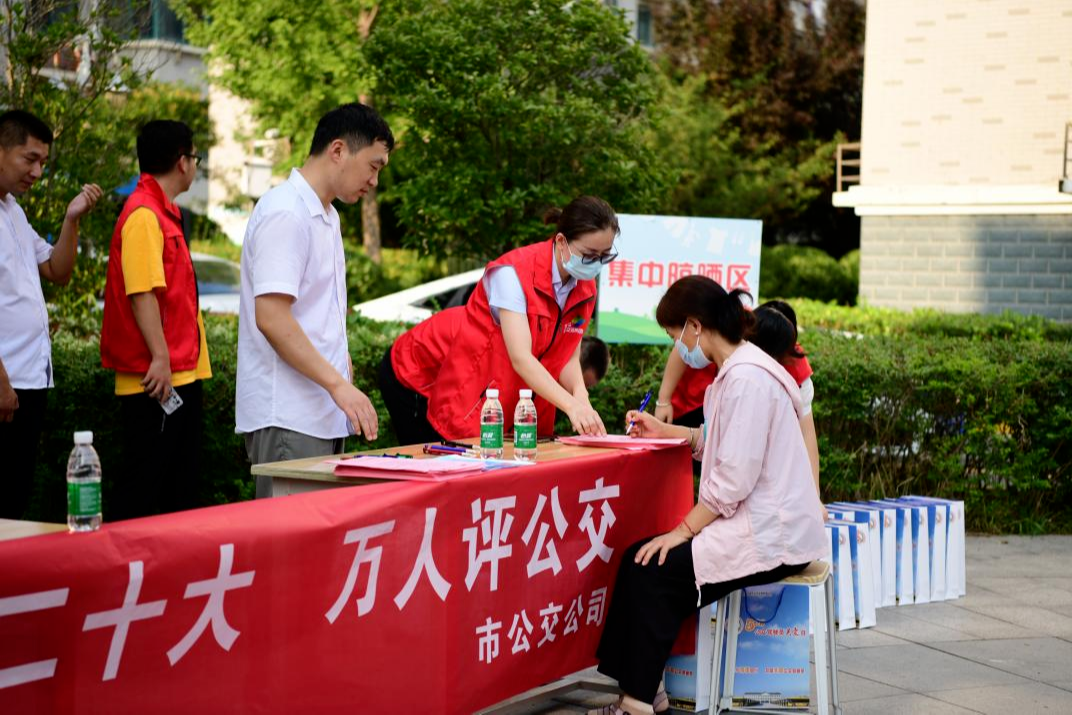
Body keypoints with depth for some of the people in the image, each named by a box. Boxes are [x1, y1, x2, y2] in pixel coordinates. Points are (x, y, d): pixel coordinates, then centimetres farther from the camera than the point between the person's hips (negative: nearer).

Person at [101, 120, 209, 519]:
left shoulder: (164, 213, 17)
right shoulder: (143, 216, -14)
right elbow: (141, 292, -22)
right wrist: (160, 357, -24)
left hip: (181, 375, 10)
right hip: (157, 380, -10)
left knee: (180, 487, 14)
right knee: (142, 488, -6)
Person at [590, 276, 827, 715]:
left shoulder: (746, 377, -20)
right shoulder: (739, 368, 12)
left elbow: (734, 479, -22)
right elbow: (721, 441, 21)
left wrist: (684, 530, -15)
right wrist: (665, 431, 22)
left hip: (769, 538, -10)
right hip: (764, 525, 10)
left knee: (649, 568, -9)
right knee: (644, 559, 5)